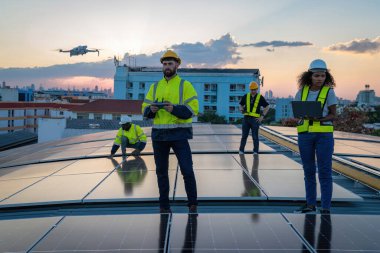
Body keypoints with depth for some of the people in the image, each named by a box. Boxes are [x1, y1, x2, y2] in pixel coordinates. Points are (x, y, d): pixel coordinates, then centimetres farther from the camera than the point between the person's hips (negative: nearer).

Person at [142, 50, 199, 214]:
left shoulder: (185, 85, 0)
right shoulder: (155, 86, 13)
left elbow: (193, 109, -10)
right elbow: (145, 109, 10)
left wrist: (174, 109, -24)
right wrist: (151, 110, -13)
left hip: (179, 134, -4)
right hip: (159, 134, 4)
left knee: (187, 170, -8)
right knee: (161, 171, 11)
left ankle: (193, 205, 8)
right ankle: (164, 205, 23)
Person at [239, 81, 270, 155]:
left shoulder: (260, 97, 0)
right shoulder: (245, 96, 6)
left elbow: (267, 107, 2)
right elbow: (240, 105, 17)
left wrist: (262, 116, -5)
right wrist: (241, 110, -6)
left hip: (255, 119, -2)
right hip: (246, 118, 2)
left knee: (255, 136, 0)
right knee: (244, 135, 5)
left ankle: (255, 152, 9)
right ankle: (241, 151, 13)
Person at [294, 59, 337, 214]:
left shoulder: (329, 92, -2)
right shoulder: (302, 91, 6)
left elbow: (333, 115, 0)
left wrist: (319, 119, -18)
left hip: (324, 134, -3)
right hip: (305, 133, 3)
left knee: (324, 170, -2)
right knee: (308, 170, 10)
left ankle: (326, 207, 4)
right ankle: (310, 204, 20)